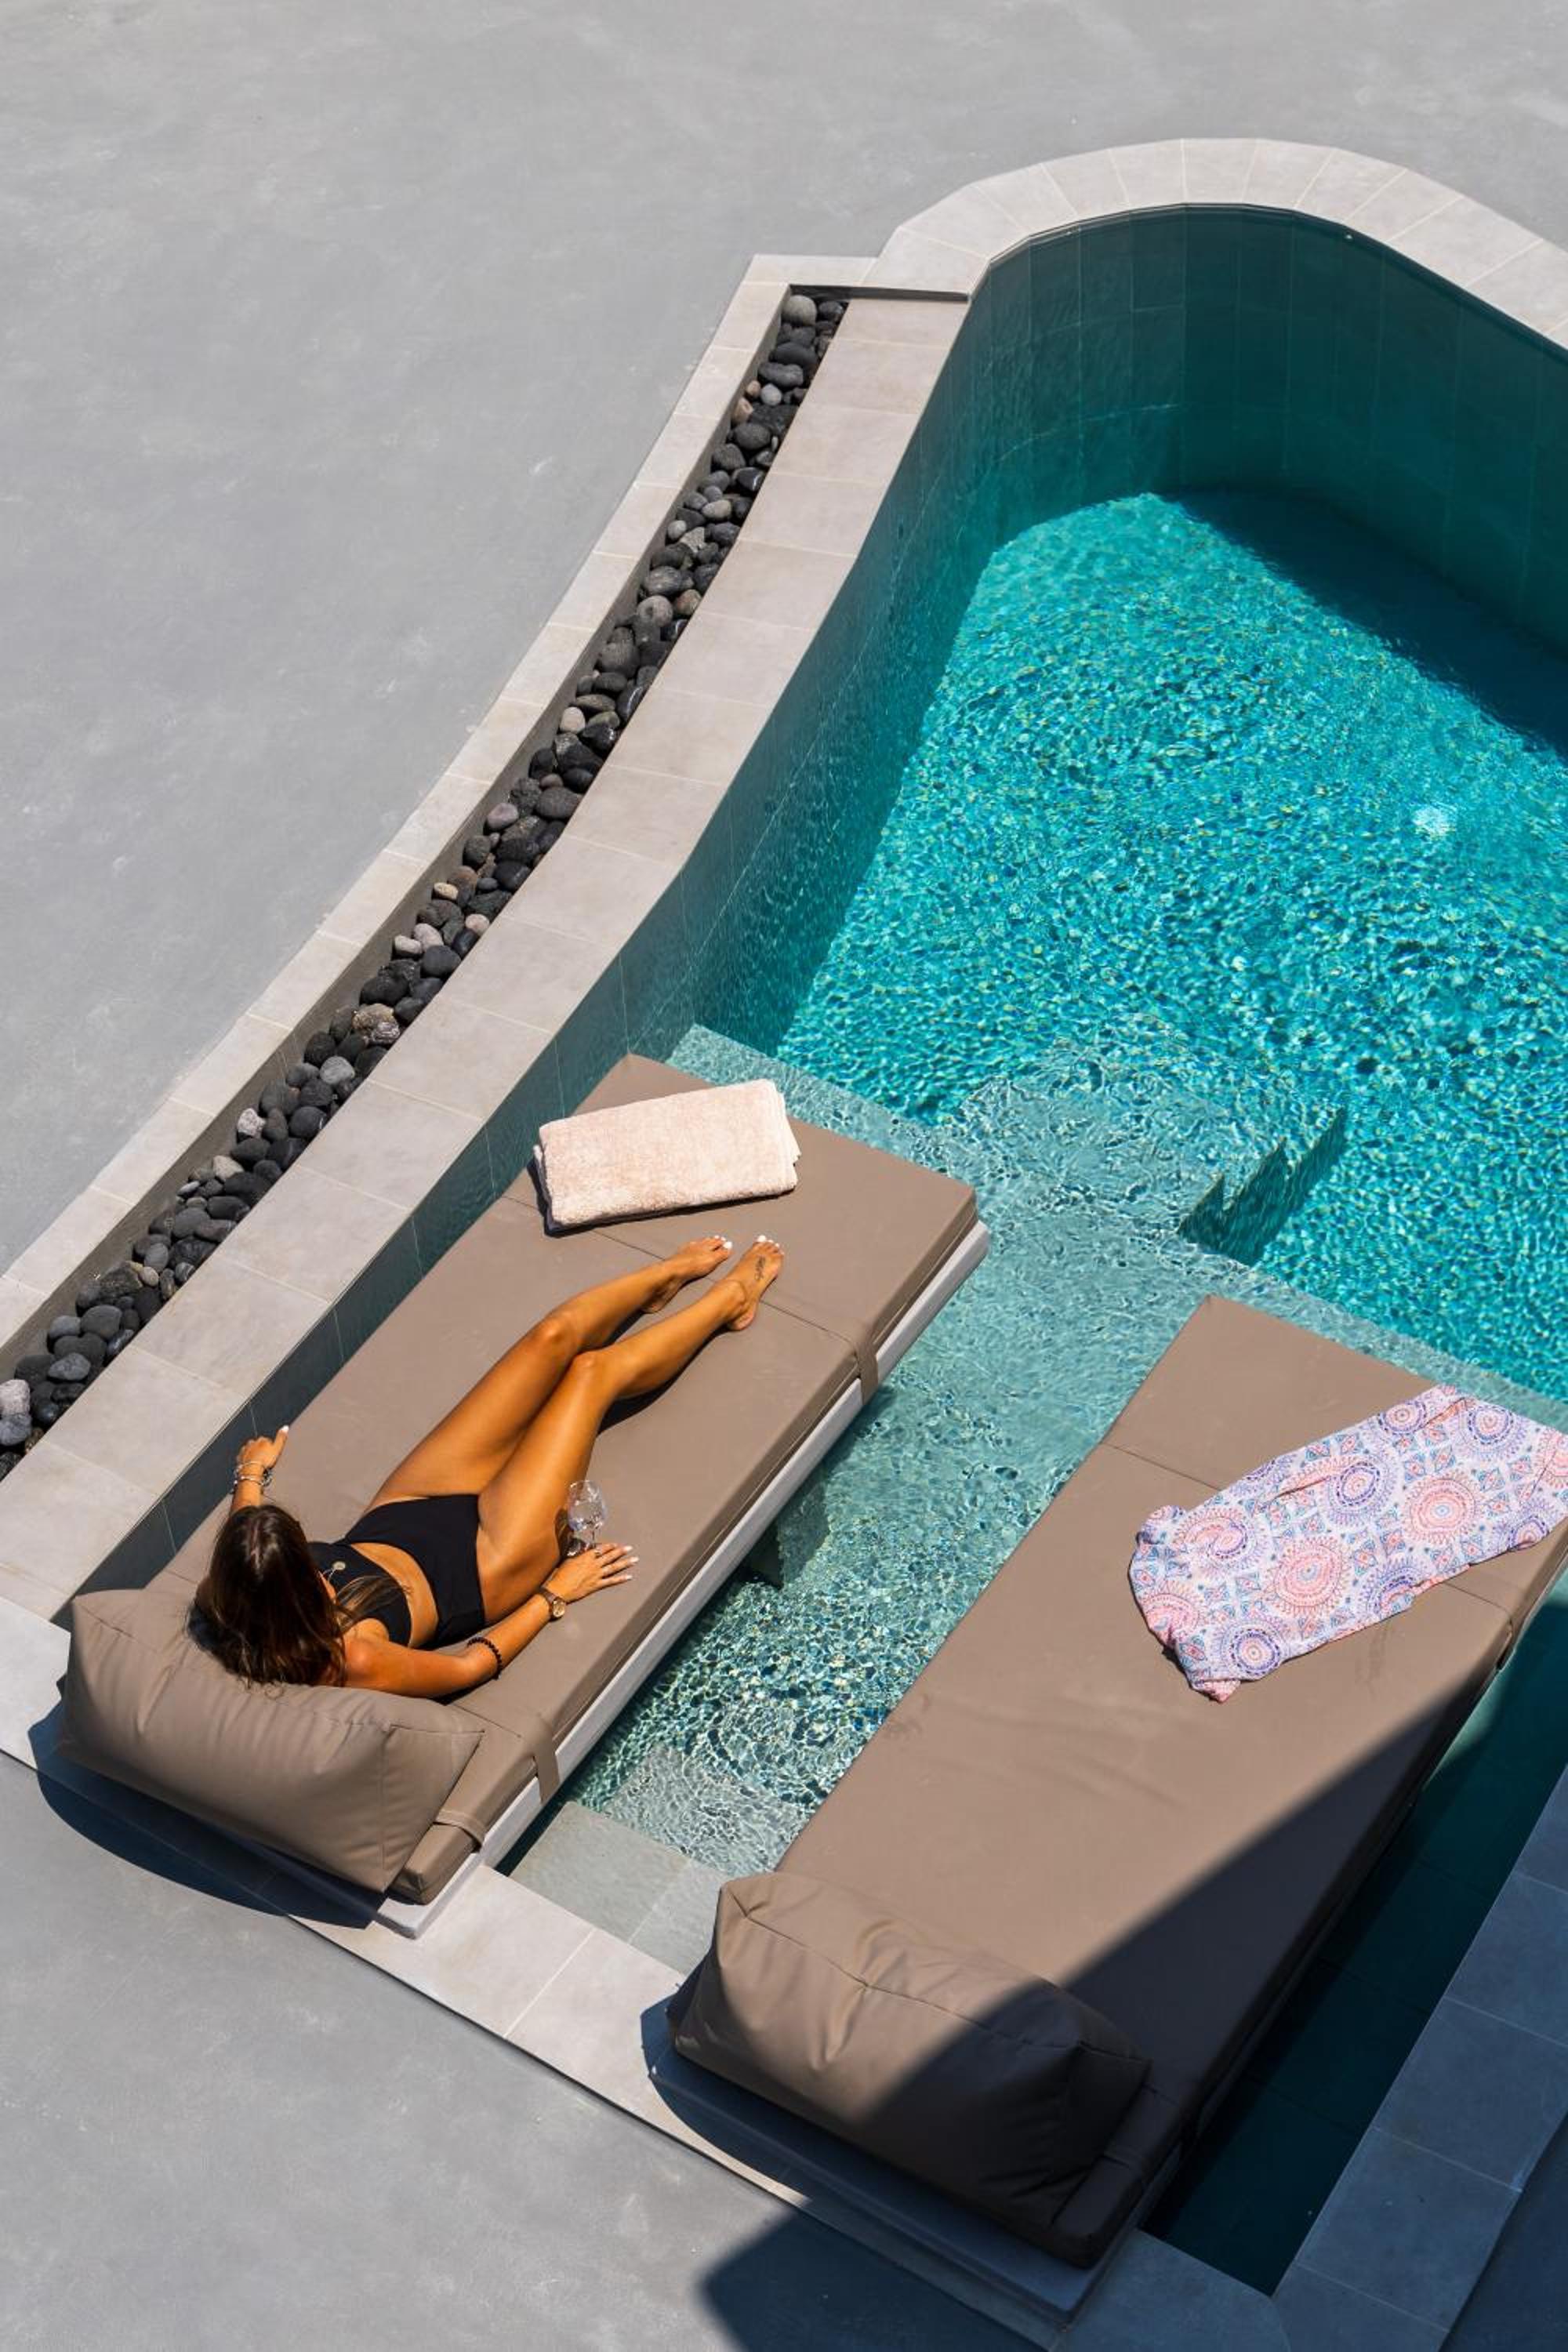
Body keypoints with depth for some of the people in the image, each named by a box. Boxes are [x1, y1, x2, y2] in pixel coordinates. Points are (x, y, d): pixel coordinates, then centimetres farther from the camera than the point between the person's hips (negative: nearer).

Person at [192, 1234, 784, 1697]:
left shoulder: (231, 1596, -25)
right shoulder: (353, 1662, -40)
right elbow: (471, 1665, -23)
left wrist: (251, 1473, 18)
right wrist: (557, 1594, -11)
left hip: (402, 1514, 5)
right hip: (483, 1561, -5)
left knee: (553, 1336, 4)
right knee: (598, 1369, 2)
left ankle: (666, 1275, 38)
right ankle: (728, 1299, 35)